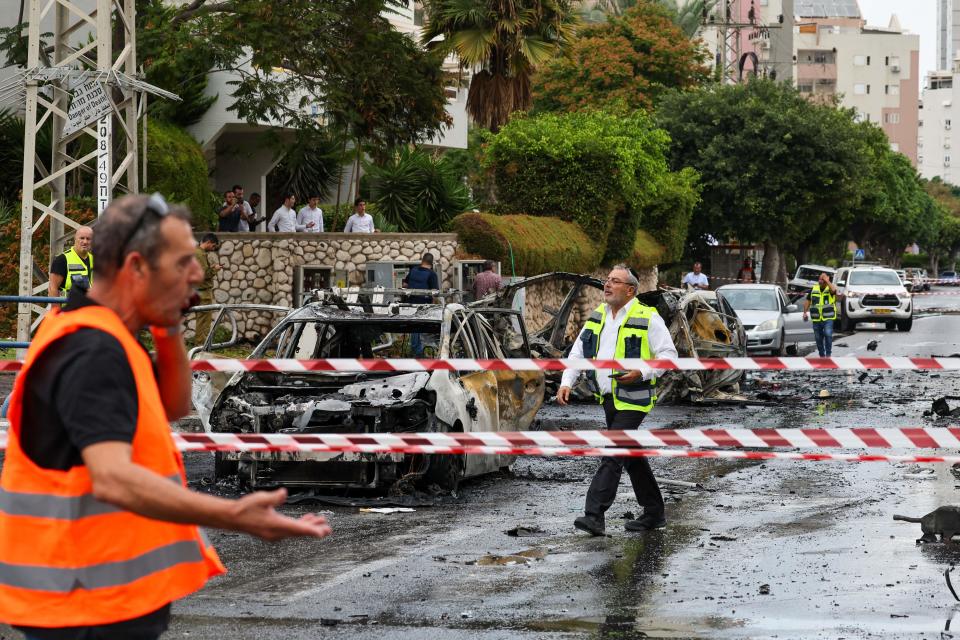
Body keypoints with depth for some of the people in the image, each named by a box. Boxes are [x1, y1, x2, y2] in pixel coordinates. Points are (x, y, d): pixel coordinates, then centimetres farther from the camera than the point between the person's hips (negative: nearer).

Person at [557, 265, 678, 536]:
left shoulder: (647, 318, -9)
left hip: (633, 400, -8)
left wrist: (642, 373, -23)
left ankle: (594, 515, -18)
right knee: (631, 454, 15)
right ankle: (654, 513, 25)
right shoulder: (598, 316, 11)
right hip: (609, 399, 8)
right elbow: (578, 352, 13)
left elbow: (668, 354, -9)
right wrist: (567, 382, 0)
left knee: (613, 455, -14)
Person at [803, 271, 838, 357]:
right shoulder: (814, 289, 10)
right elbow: (808, 300, 16)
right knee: (818, 338, 9)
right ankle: (822, 355, 23)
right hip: (816, 319, 4)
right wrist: (805, 312, 7)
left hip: (828, 318, -4)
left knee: (828, 334, -22)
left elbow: (833, 290, -26)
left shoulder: (830, 288, 0)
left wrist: (827, 281, -21)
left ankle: (828, 354, -15)